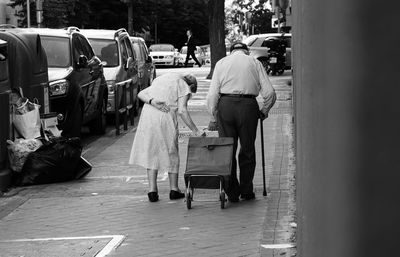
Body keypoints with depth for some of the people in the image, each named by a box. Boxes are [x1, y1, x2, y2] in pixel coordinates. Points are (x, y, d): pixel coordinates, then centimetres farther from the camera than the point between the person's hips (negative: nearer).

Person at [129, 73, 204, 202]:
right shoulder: (184, 87, 6)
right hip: (166, 118, -4)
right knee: (171, 152, 11)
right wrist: (195, 131, -6)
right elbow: (182, 110, -8)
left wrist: (152, 101, -6)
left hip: (148, 115, 4)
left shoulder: (160, 80, 26)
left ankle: (152, 189, 3)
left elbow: (141, 94, 12)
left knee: (151, 152, 10)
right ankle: (174, 189, 18)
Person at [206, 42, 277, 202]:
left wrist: (213, 118, 12)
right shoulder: (254, 62, 13)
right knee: (247, 151, 10)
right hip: (248, 105, 0)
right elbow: (269, 92, 4)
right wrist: (264, 111, 19)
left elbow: (212, 94, 5)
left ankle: (232, 192, 8)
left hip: (225, 105, 1)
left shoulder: (221, 63, 14)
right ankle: (246, 191, 15)